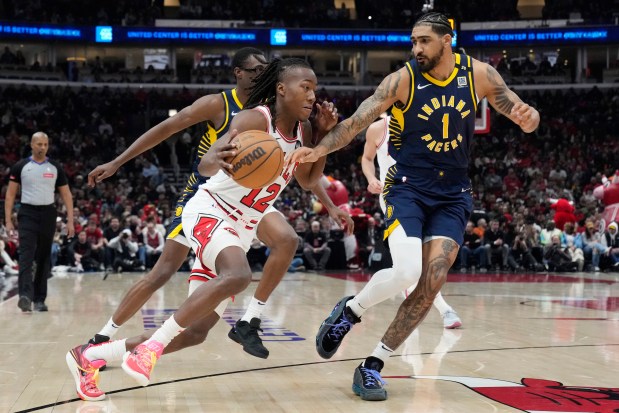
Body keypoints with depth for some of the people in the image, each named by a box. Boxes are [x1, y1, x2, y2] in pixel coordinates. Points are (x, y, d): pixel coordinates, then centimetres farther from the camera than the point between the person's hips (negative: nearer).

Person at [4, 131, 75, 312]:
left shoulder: (56, 168, 6)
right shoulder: (20, 166, 2)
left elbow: (66, 195, 8)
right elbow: (10, 194, 4)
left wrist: (70, 220, 0)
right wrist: (8, 220, -3)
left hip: (48, 214, 2)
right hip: (27, 213, -2)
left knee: (44, 258, 8)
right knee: (26, 256, -15)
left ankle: (39, 299, 17)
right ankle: (25, 295, -26)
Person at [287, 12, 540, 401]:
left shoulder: (478, 73, -1)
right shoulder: (403, 79, -9)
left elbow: (524, 115, 2)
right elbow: (358, 120, -16)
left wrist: (528, 116, -23)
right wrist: (319, 149, -31)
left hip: (453, 195, 3)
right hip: (408, 187, -3)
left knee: (431, 284, -9)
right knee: (406, 273, -25)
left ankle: (373, 366, 3)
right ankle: (349, 311, 7)